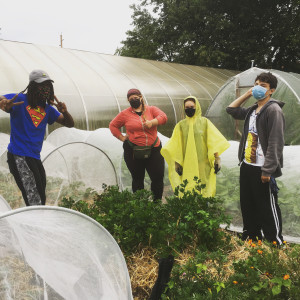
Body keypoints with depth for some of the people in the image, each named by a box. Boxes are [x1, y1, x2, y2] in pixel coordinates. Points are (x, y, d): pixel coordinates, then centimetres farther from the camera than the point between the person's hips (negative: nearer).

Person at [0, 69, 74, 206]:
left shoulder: (47, 109, 15)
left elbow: (69, 124, 17)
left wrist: (64, 112, -5)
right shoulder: (20, 99, -3)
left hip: (35, 158, 8)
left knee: (40, 199, 15)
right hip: (19, 156, -8)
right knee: (35, 202, -14)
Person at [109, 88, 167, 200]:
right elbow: (113, 125, 14)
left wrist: (152, 122, -24)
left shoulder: (151, 109, 7)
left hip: (153, 150, 0)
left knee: (158, 178, -2)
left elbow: (163, 117, -8)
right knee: (137, 179, 10)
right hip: (133, 152, 0)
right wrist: (121, 137, 2)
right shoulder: (125, 113, 6)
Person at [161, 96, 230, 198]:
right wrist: (177, 163, -1)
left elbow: (214, 141, 2)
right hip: (187, 165, 1)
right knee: (187, 192, -1)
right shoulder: (181, 125, 8)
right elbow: (176, 146, 6)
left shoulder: (204, 122, 5)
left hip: (203, 164, -1)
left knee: (203, 189, 0)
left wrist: (217, 158, -6)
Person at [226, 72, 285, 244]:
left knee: (268, 209, 2)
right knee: (248, 206, 17)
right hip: (246, 166, 8)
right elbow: (231, 109, 27)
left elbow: (276, 143, -18)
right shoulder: (252, 111, 13)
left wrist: (268, 170, -21)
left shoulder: (274, 110, -12)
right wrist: (247, 94, 15)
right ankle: (251, 237, 32)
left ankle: (276, 243, 16)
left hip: (262, 170, -8)